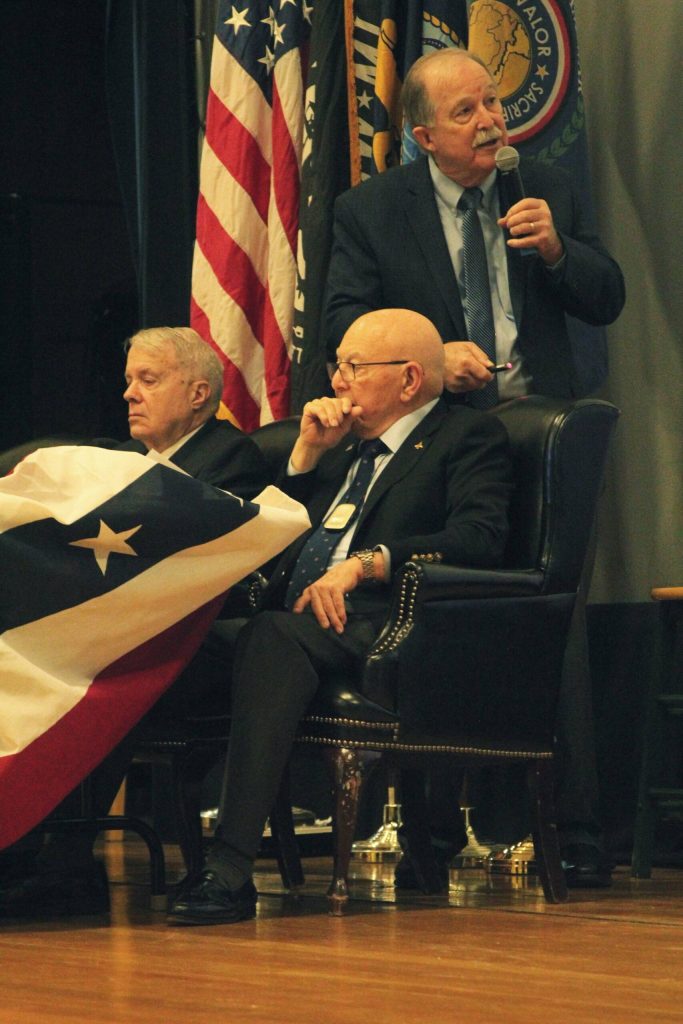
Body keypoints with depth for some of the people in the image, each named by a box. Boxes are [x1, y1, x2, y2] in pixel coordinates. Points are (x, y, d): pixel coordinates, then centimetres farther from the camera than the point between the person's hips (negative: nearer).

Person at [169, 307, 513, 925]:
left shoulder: (470, 437, 10)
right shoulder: (346, 447, 32)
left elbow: (479, 537, -8)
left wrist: (364, 563, -16)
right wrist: (308, 452, 18)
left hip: (378, 626, -7)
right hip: (298, 623, 7)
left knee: (274, 638, -37)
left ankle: (231, 869, -43)